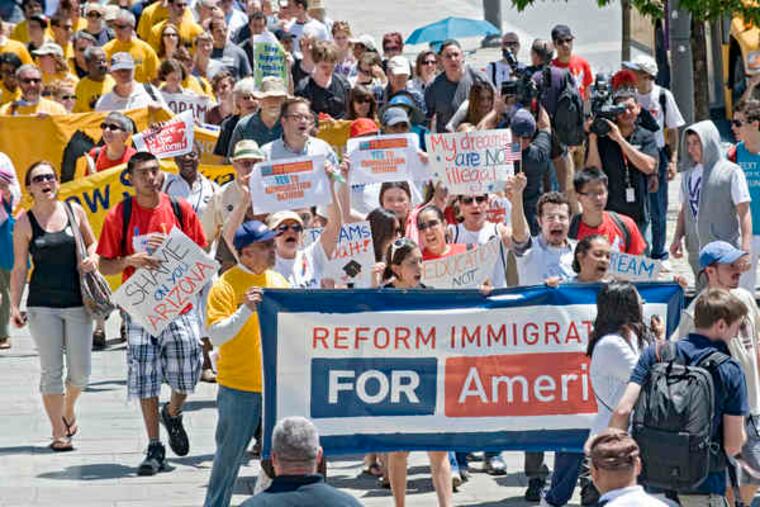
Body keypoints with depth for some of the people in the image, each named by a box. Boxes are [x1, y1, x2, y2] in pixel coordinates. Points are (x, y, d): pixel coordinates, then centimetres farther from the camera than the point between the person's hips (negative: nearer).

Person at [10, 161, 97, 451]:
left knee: (80, 371, 4)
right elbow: (19, 267, 2)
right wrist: (14, 305, -3)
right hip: (43, 305, -2)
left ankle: (68, 410, 35)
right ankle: (59, 434, 6)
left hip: (77, 302, 2)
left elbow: (92, 242, 19)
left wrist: (92, 258, -3)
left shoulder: (74, 211, 4)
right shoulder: (25, 222, -1)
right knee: (51, 370, -2)